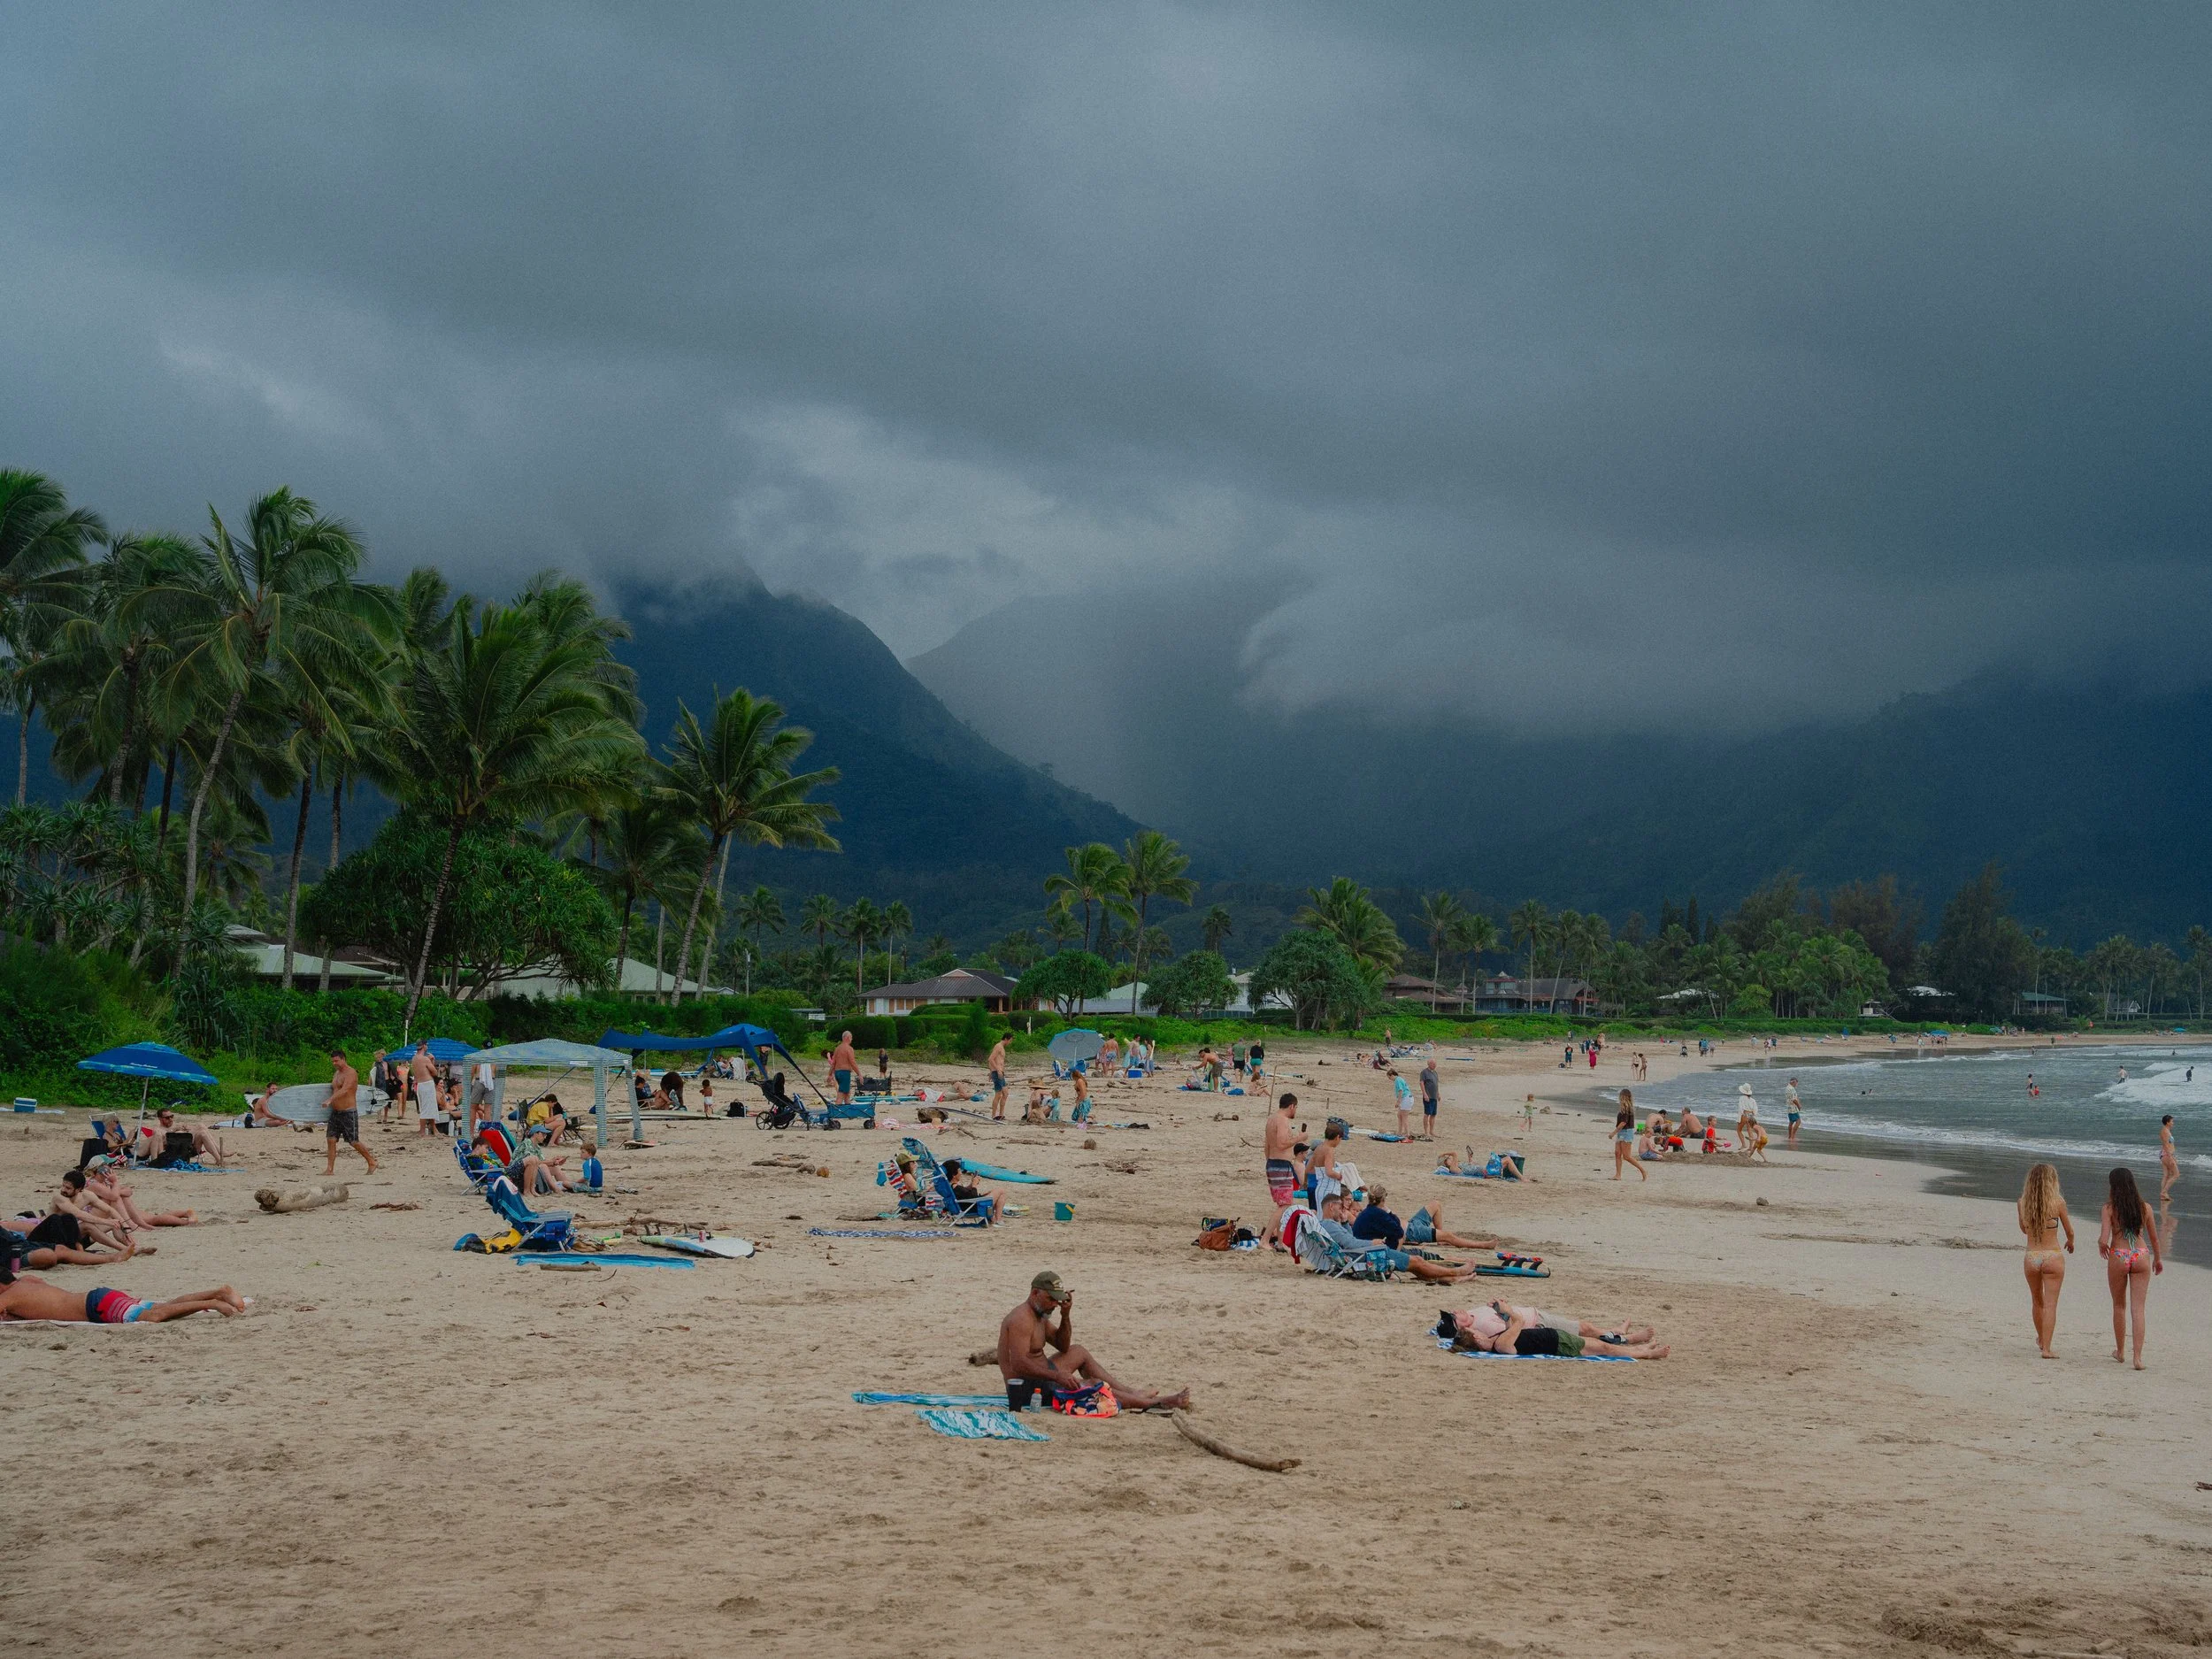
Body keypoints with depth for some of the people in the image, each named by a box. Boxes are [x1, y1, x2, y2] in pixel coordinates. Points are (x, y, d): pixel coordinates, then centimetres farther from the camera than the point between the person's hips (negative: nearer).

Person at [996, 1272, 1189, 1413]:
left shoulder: (1040, 1315, 12)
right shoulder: (1022, 1319, -21)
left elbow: (1063, 1346, 17)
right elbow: (1018, 1364, -32)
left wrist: (1065, 1316, 0)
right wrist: (1057, 1376, -36)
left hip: (1041, 1377, 11)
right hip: (1026, 1389, -11)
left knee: (1079, 1353, 21)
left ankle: (1129, 1392, 23)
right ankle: (1157, 1402, -3)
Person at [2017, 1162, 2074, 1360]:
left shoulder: (2023, 1203, -1)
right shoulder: (2057, 1202, -9)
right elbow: (2069, 1231, 3)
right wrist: (2070, 1243, 24)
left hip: (2030, 1257, 3)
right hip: (2052, 1256, -3)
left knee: (2037, 1302, 21)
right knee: (2050, 1304, 0)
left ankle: (2041, 1341, 39)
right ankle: (2046, 1348, -5)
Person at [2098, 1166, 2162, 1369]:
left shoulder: (2110, 1208, -7)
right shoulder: (2144, 1207, 3)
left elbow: (2104, 1239, -15)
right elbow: (2154, 1238, 13)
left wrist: (2101, 1245, 9)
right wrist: (2157, 1258, 29)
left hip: (2118, 1257, -2)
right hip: (2141, 1257, 2)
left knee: (2119, 1306, 17)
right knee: (2138, 1308, 1)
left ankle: (2119, 1351, 29)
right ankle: (2138, 1357, -8)